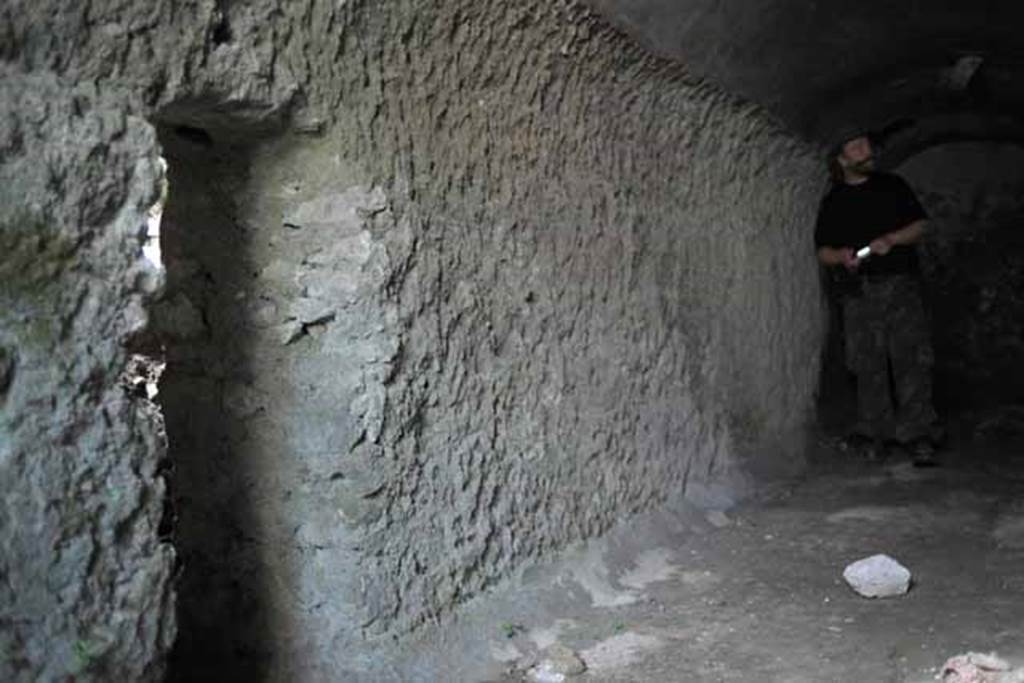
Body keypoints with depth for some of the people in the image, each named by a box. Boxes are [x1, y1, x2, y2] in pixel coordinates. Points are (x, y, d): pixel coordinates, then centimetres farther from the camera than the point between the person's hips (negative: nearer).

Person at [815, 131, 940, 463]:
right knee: (869, 365, -1)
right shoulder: (833, 202, 13)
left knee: (912, 359, -9)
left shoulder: (893, 186, 15)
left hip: (901, 286, 0)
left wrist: (890, 240, -9)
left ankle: (918, 436, -8)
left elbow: (920, 224, 10)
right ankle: (875, 435, 9)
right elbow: (822, 251, 10)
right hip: (859, 292, 0)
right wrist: (841, 256, -13)